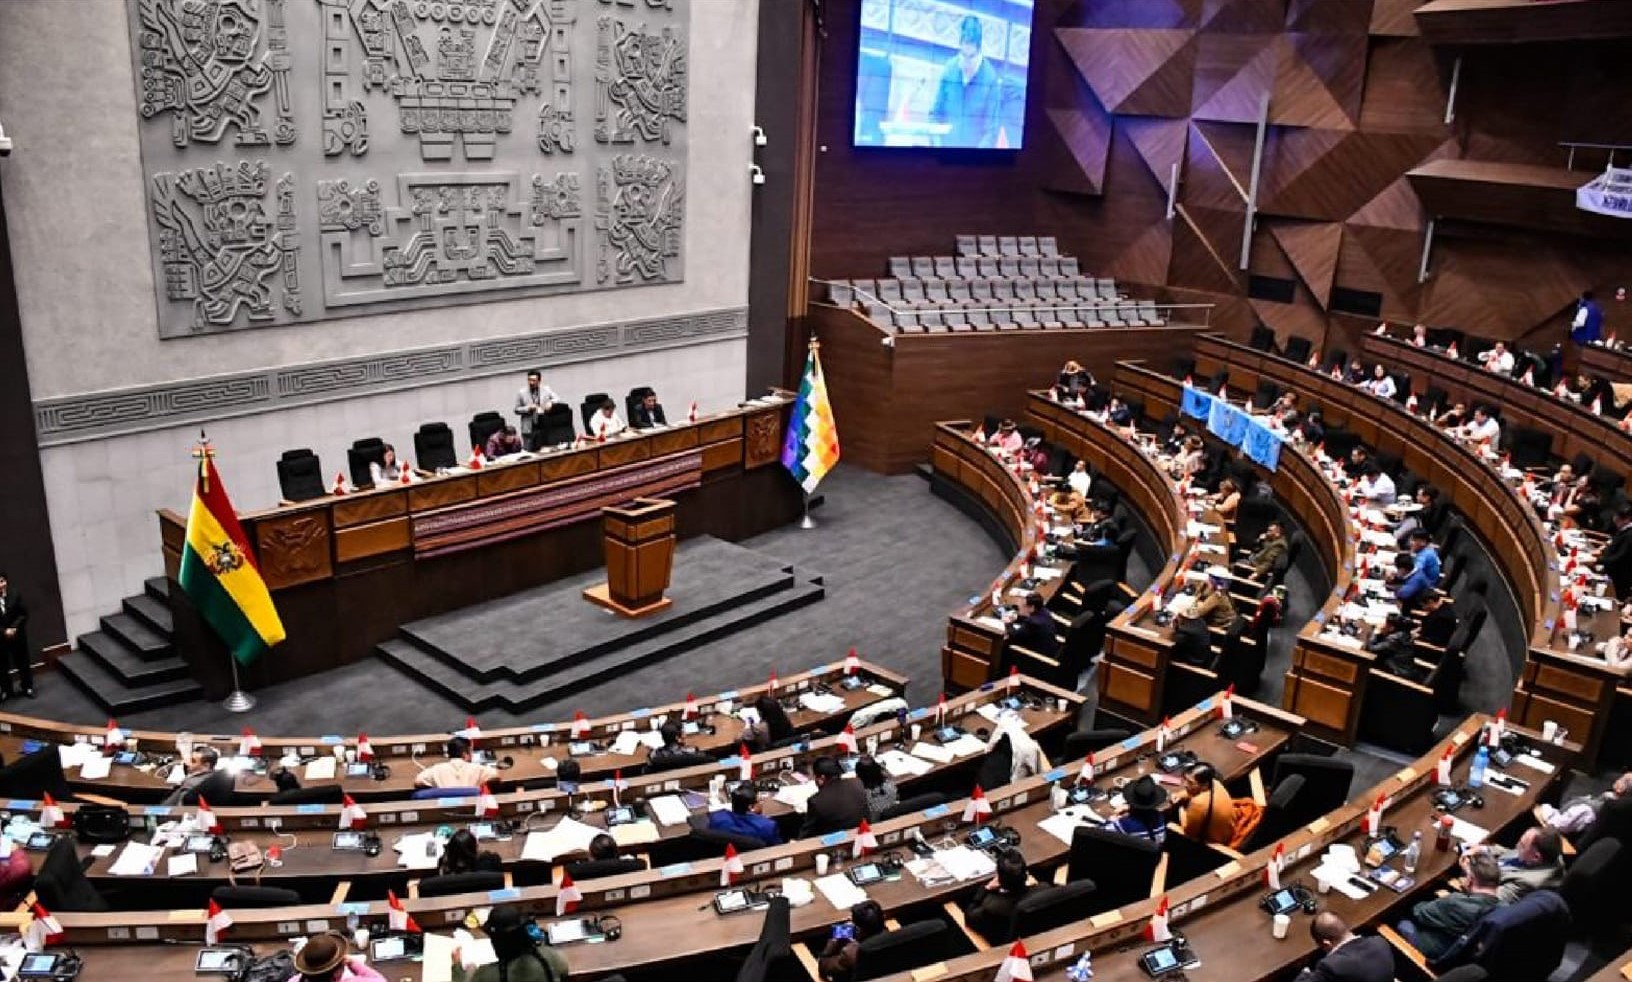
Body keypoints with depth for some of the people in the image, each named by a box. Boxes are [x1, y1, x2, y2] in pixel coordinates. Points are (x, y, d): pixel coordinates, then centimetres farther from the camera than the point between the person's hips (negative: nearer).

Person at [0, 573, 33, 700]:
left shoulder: (15, 595, -8)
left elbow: (24, 614, -5)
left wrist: (14, 628, -16)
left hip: (18, 635, 0)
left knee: (23, 662, 12)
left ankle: (27, 688, 26)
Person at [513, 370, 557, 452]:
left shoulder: (546, 390, 6)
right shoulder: (521, 393, 3)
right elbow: (516, 410, 4)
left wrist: (550, 402, -13)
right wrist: (528, 408, -12)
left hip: (545, 427, 1)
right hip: (529, 429, -1)